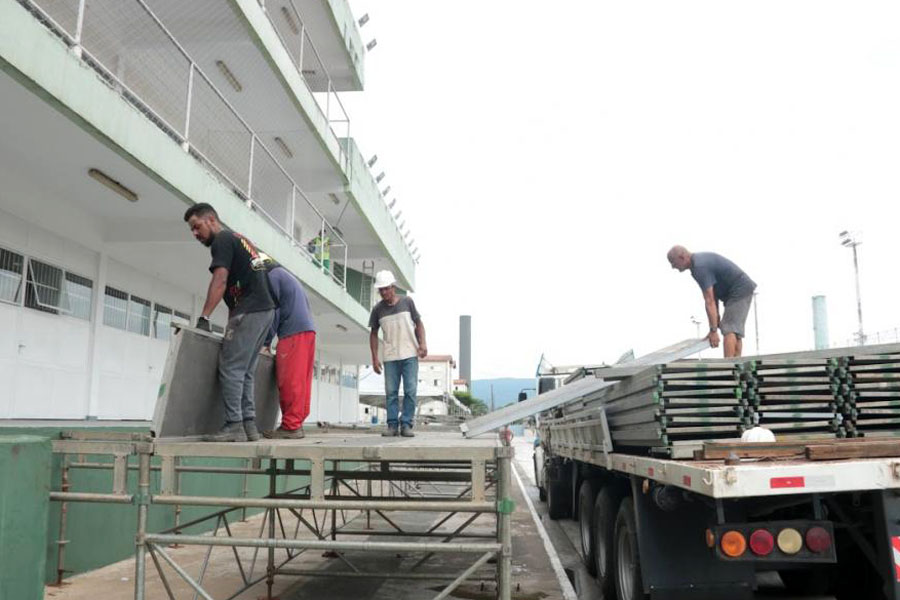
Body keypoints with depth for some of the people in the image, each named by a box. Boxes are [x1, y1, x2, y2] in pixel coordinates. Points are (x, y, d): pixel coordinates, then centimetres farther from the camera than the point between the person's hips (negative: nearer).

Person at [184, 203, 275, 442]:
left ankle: (234, 426, -10)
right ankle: (249, 424, 8)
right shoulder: (239, 239, 26)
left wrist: (204, 318, -22)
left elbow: (220, 281, -17)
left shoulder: (222, 240, -3)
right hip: (264, 310, 10)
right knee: (245, 372, 10)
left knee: (231, 368, -8)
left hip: (249, 312, -10)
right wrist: (231, 325, 24)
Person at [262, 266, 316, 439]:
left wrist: (266, 341, 2)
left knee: (290, 381, -9)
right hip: (307, 329, 9)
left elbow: (272, 312, -6)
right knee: (301, 381, 7)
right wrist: (268, 341, 20)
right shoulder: (283, 275, 29)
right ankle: (297, 423, 9)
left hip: (293, 333, -9)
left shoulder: (271, 276, -1)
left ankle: (291, 426, -9)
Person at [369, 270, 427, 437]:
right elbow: (373, 334, 10)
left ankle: (406, 425, 2)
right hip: (390, 356, 1)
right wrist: (374, 358, 4)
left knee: (410, 391, -3)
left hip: (410, 355, -1)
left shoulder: (407, 302, 2)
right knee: (391, 392, 2)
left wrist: (422, 343, -5)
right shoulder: (378, 309, 4)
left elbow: (418, 323, 9)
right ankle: (392, 425, 8)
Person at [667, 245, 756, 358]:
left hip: (739, 291, -10)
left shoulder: (700, 267, -23)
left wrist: (713, 330, -21)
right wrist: (717, 318, 10)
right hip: (744, 289, 10)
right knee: (735, 331, 9)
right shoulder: (700, 259, 9)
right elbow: (713, 294, 12)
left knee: (729, 329, -16)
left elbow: (709, 301, -24)